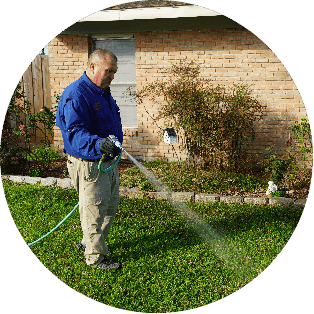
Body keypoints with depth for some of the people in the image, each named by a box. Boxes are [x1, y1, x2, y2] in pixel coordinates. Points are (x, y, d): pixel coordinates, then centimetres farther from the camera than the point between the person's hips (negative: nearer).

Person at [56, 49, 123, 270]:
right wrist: (97, 144, -44)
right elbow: (75, 131, -29)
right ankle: (95, 256, 15)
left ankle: (90, 242, 37)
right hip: (89, 165, -10)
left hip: (109, 161, 10)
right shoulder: (75, 95, -19)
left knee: (110, 206, 19)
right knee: (94, 210, 0)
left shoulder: (103, 92, 13)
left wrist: (114, 148, 25)